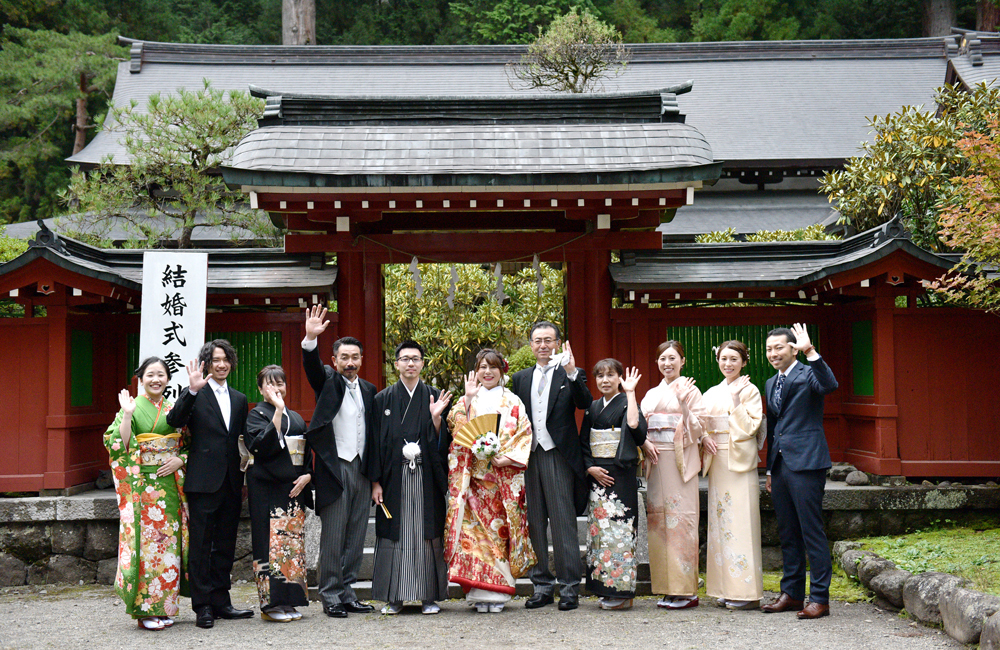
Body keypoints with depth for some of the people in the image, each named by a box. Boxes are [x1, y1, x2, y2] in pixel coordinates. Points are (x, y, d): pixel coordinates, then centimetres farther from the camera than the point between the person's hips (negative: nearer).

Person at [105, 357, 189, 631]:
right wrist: (127, 414, -18)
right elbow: (119, 444, -10)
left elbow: (189, 446, 15)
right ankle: (145, 611, 1)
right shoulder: (132, 407, 2)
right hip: (142, 486, -4)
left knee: (169, 543, 4)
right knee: (145, 542, -5)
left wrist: (180, 460, -4)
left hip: (170, 486, 4)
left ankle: (165, 608, 12)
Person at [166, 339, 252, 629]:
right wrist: (192, 391, -29)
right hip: (203, 482, -5)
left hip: (231, 483, 5)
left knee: (225, 545, 10)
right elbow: (174, 421, -17)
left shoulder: (240, 399, 16)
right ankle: (202, 606, 5)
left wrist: (243, 481, 15)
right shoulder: (195, 395, 0)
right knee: (201, 545, -1)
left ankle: (220, 602, 18)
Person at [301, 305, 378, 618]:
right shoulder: (328, 381, 3)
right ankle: (330, 596, 5)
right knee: (333, 536, -2)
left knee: (355, 537, 8)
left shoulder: (369, 390, 15)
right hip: (334, 468, -5)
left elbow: (372, 430, 17)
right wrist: (311, 339, -37)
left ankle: (347, 592, 16)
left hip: (361, 469, 5)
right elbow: (311, 366, -18)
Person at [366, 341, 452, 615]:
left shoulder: (435, 397, 8)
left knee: (426, 533, 0)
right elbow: (376, 441, 4)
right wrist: (375, 481, -2)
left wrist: (436, 419, -14)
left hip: (426, 478, 0)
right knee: (394, 534, 1)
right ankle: (394, 597, 8)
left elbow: (443, 443, 5)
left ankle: (429, 595, 8)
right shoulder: (383, 399, 7)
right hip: (394, 478, 0)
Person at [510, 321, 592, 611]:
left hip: (558, 456, -4)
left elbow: (585, 404, -14)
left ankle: (569, 587, 4)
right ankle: (542, 584, 16)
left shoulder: (571, 375, 4)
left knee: (563, 522, -2)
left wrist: (572, 372, -25)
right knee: (534, 523, 7)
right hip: (528, 456, 4)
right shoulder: (520, 378, 16)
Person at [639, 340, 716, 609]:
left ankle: (687, 590, -4)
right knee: (658, 518, 3)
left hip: (680, 460, -5)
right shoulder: (652, 394, 17)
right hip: (656, 461, 6)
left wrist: (684, 404, -19)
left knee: (681, 518, -8)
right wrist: (645, 444, -5)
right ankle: (667, 589, 10)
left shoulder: (689, 390, 1)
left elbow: (696, 428, -6)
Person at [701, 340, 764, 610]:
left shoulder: (749, 391, -2)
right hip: (717, 462, 6)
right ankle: (726, 589, 12)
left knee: (741, 522, -8)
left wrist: (736, 401, -16)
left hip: (740, 461, -6)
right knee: (721, 521, 6)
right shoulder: (711, 394, 16)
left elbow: (750, 427, -12)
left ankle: (747, 591, -4)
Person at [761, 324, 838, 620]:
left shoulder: (808, 374, -5)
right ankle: (792, 594, 21)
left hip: (806, 463, -8)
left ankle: (820, 598, 0)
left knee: (812, 531, -6)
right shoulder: (770, 384, 18)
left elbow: (830, 385, -29)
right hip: (780, 465, 8)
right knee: (787, 533, 13)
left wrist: (810, 351, -36)